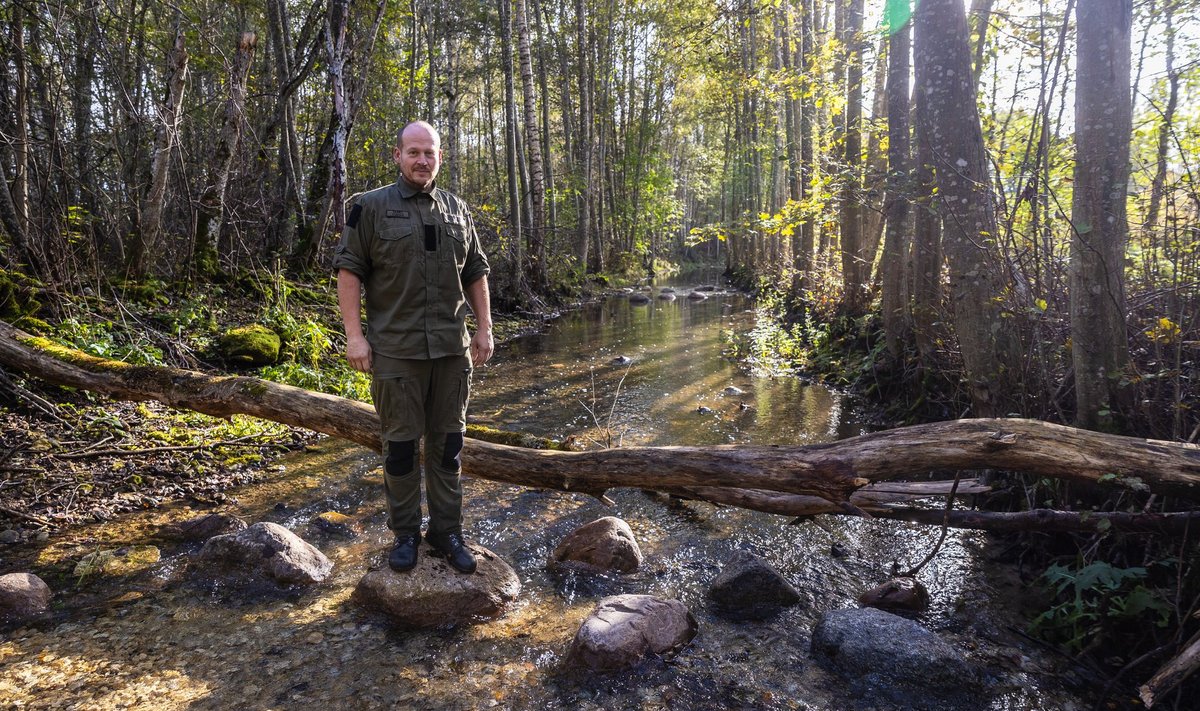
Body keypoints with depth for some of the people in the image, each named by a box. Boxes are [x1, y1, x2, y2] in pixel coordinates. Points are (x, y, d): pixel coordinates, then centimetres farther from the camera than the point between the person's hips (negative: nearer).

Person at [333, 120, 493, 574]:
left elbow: (475, 273, 16)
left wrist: (484, 329, 9)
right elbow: (349, 270, -2)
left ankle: (447, 533, 20)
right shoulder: (372, 207, 1)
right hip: (395, 350, -3)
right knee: (401, 444, 5)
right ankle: (406, 534, 20)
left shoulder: (458, 211, 13)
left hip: (452, 349, 3)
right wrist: (354, 334, -10)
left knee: (448, 443, 9)